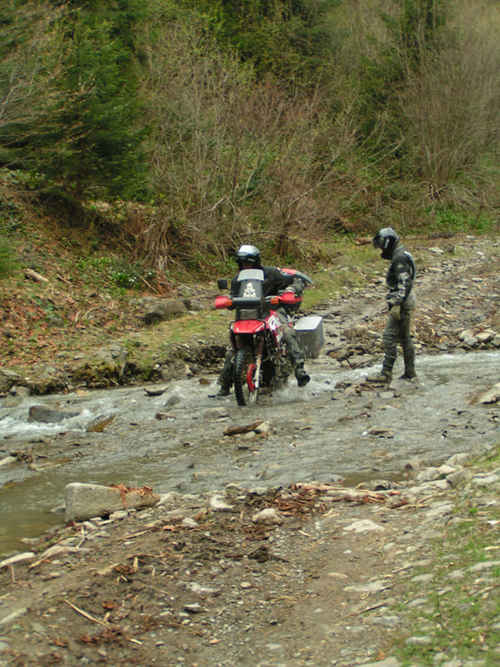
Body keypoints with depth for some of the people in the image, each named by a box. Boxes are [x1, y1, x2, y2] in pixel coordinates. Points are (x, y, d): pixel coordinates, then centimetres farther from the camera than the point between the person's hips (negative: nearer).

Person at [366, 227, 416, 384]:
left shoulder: (400, 259, -18)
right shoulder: (401, 256, 16)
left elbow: (404, 284, -25)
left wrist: (396, 305, -28)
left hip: (401, 304, -11)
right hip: (405, 302, 11)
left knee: (390, 337, -10)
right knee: (404, 337, 15)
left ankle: (386, 373, -10)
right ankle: (410, 371, 20)